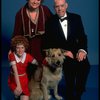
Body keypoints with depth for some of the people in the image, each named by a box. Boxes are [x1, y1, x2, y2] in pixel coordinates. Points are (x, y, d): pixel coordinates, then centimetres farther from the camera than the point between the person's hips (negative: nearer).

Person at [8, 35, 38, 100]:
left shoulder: (27, 56, -14)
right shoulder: (12, 56, -20)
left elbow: (38, 64, -3)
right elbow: (15, 71, -27)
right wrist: (18, 85, -33)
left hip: (24, 79, 0)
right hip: (14, 79, 1)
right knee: (18, 91, -16)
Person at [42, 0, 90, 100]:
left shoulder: (76, 18, 4)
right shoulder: (50, 22, 0)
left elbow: (82, 36, 3)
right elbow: (48, 43, -2)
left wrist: (82, 50, -17)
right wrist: (63, 51, -16)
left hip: (75, 50, 2)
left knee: (84, 65, -27)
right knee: (70, 65, -30)